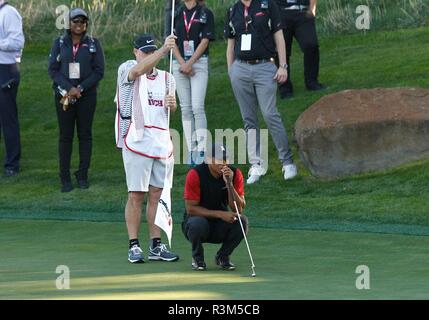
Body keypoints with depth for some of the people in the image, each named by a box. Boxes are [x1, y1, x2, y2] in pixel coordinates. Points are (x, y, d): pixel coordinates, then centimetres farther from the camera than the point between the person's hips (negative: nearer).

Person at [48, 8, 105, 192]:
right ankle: (65, 179, 4)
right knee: (65, 136, 1)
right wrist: (68, 89, -12)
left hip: (86, 95, 0)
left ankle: (83, 176, 10)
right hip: (64, 96, 0)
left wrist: (80, 88, -11)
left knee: (85, 135, 3)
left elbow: (99, 71, -1)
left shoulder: (93, 44, 3)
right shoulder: (59, 43, 5)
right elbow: (52, 69, 1)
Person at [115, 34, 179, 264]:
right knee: (136, 195, -5)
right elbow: (140, 69, -23)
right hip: (136, 141, -5)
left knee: (157, 195, 6)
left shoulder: (166, 78, 17)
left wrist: (172, 104, -6)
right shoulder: (127, 70, -1)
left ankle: (156, 246, 10)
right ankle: (134, 246, -1)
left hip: (161, 142, 5)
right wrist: (164, 49, -36)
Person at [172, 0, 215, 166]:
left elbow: (205, 41, -5)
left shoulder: (205, 14, 2)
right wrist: (182, 64, -7)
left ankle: (202, 151, -13)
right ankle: (191, 150, 6)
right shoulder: (176, 14, 11)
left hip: (199, 62, -4)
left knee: (197, 107, -13)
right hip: (179, 64, 4)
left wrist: (190, 63, -11)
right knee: (185, 109, 3)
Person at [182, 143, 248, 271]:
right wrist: (220, 214, -26)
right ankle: (197, 258, -5)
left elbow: (239, 209, -13)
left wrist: (229, 183, -27)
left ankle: (222, 256, 0)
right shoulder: (195, 174, -16)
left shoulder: (235, 174, -7)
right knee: (198, 224, -37)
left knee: (242, 221, -26)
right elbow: (190, 209, -18)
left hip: (220, 228, 3)